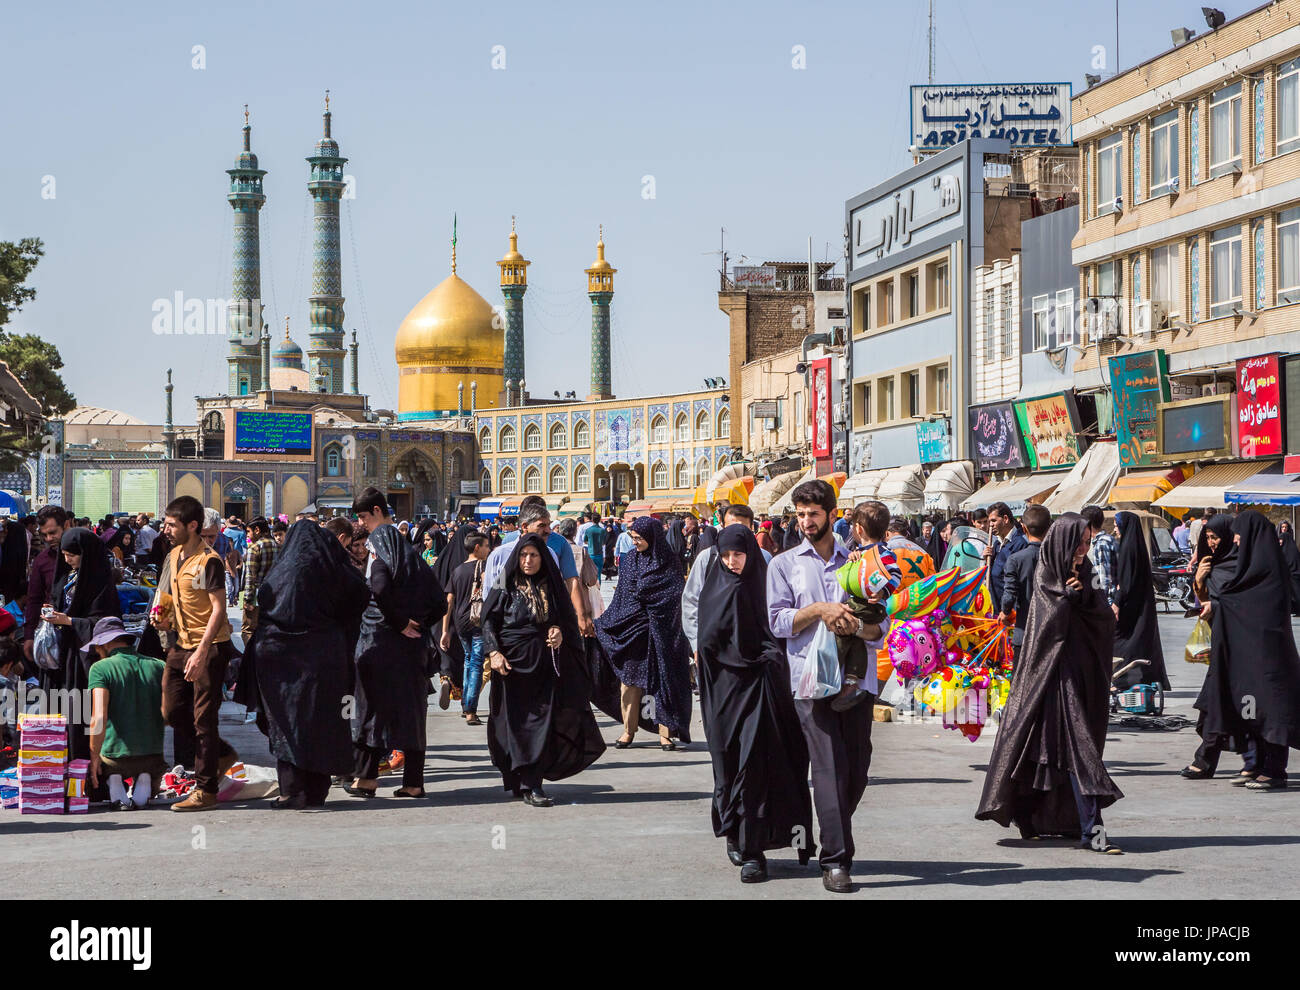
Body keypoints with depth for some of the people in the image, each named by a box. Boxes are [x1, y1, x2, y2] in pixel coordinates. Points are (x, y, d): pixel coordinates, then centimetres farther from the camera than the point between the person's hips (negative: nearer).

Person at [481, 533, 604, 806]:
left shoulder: (552, 587, 8)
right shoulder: (505, 588, 1)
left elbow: (569, 618, 14)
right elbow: (489, 621, -2)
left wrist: (560, 632, -8)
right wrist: (494, 652, -15)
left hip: (545, 663, 2)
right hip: (514, 663, -2)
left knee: (543, 721, -3)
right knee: (517, 723, -3)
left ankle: (532, 783, 2)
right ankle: (525, 784, 2)